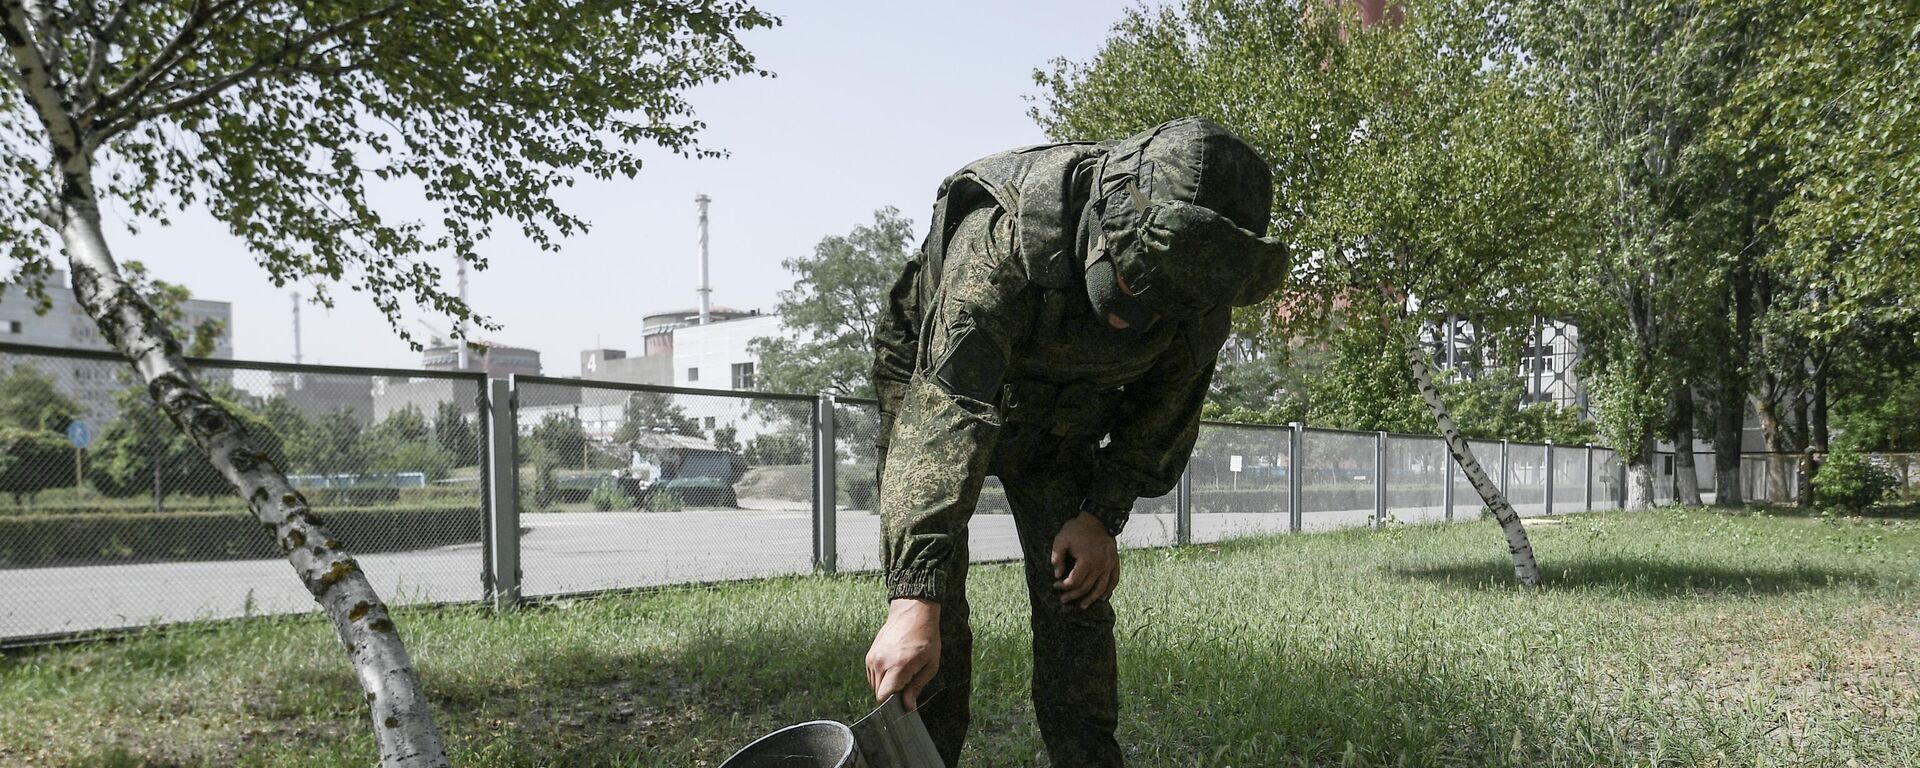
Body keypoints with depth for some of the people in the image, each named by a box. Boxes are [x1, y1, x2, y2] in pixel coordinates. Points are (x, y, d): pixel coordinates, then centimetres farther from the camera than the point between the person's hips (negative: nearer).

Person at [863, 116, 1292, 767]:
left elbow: (1165, 407, -6)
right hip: (939, 377, -3)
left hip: (1061, 416, 4)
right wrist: (914, 603, -58)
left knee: (1076, 592, -3)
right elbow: (945, 412, -51)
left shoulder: (1199, 271, -25)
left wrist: (1104, 514, -14)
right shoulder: (999, 238, -42)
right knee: (932, 593, -13)